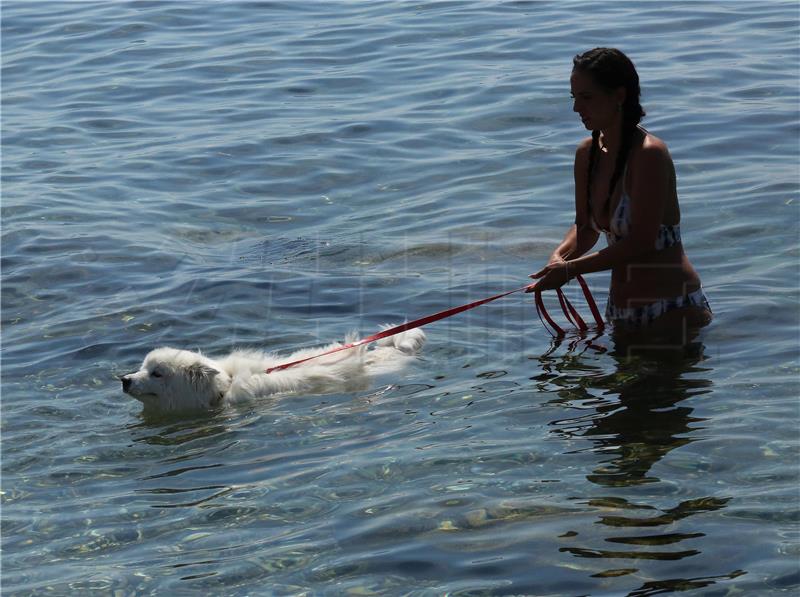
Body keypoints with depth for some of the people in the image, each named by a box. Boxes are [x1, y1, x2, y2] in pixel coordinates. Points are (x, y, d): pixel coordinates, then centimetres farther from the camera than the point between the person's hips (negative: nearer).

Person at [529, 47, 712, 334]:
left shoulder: (650, 154, -20)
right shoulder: (587, 152, 4)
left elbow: (640, 242, -23)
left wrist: (570, 269, -21)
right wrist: (560, 256, -9)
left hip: (673, 310, -8)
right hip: (622, 311, 8)